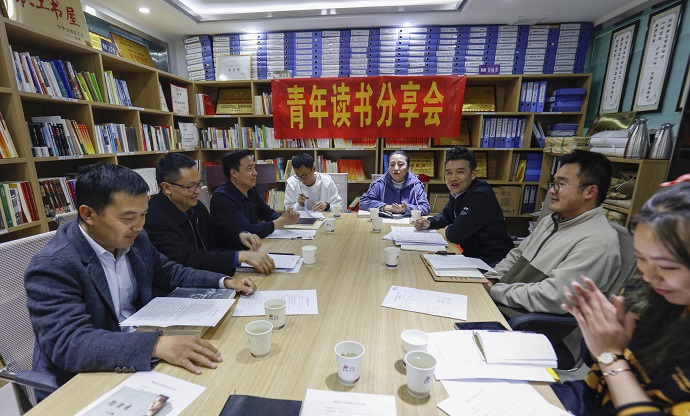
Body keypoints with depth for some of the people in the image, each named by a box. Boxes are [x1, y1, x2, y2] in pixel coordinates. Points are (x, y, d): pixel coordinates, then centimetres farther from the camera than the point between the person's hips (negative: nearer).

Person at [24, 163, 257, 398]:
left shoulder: (135, 239, -4)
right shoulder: (52, 266, -23)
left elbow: (168, 271, 9)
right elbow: (69, 343, -31)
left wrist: (225, 282, -4)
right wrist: (157, 345, -43)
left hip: (140, 342, 6)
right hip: (83, 378, -5)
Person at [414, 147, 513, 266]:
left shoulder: (480, 196, -25)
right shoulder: (457, 191, 2)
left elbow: (455, 235, -27)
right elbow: (446, 215, 19)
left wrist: (448, 229, -4)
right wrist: (429, 223, 0)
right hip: (472, 255, 8)